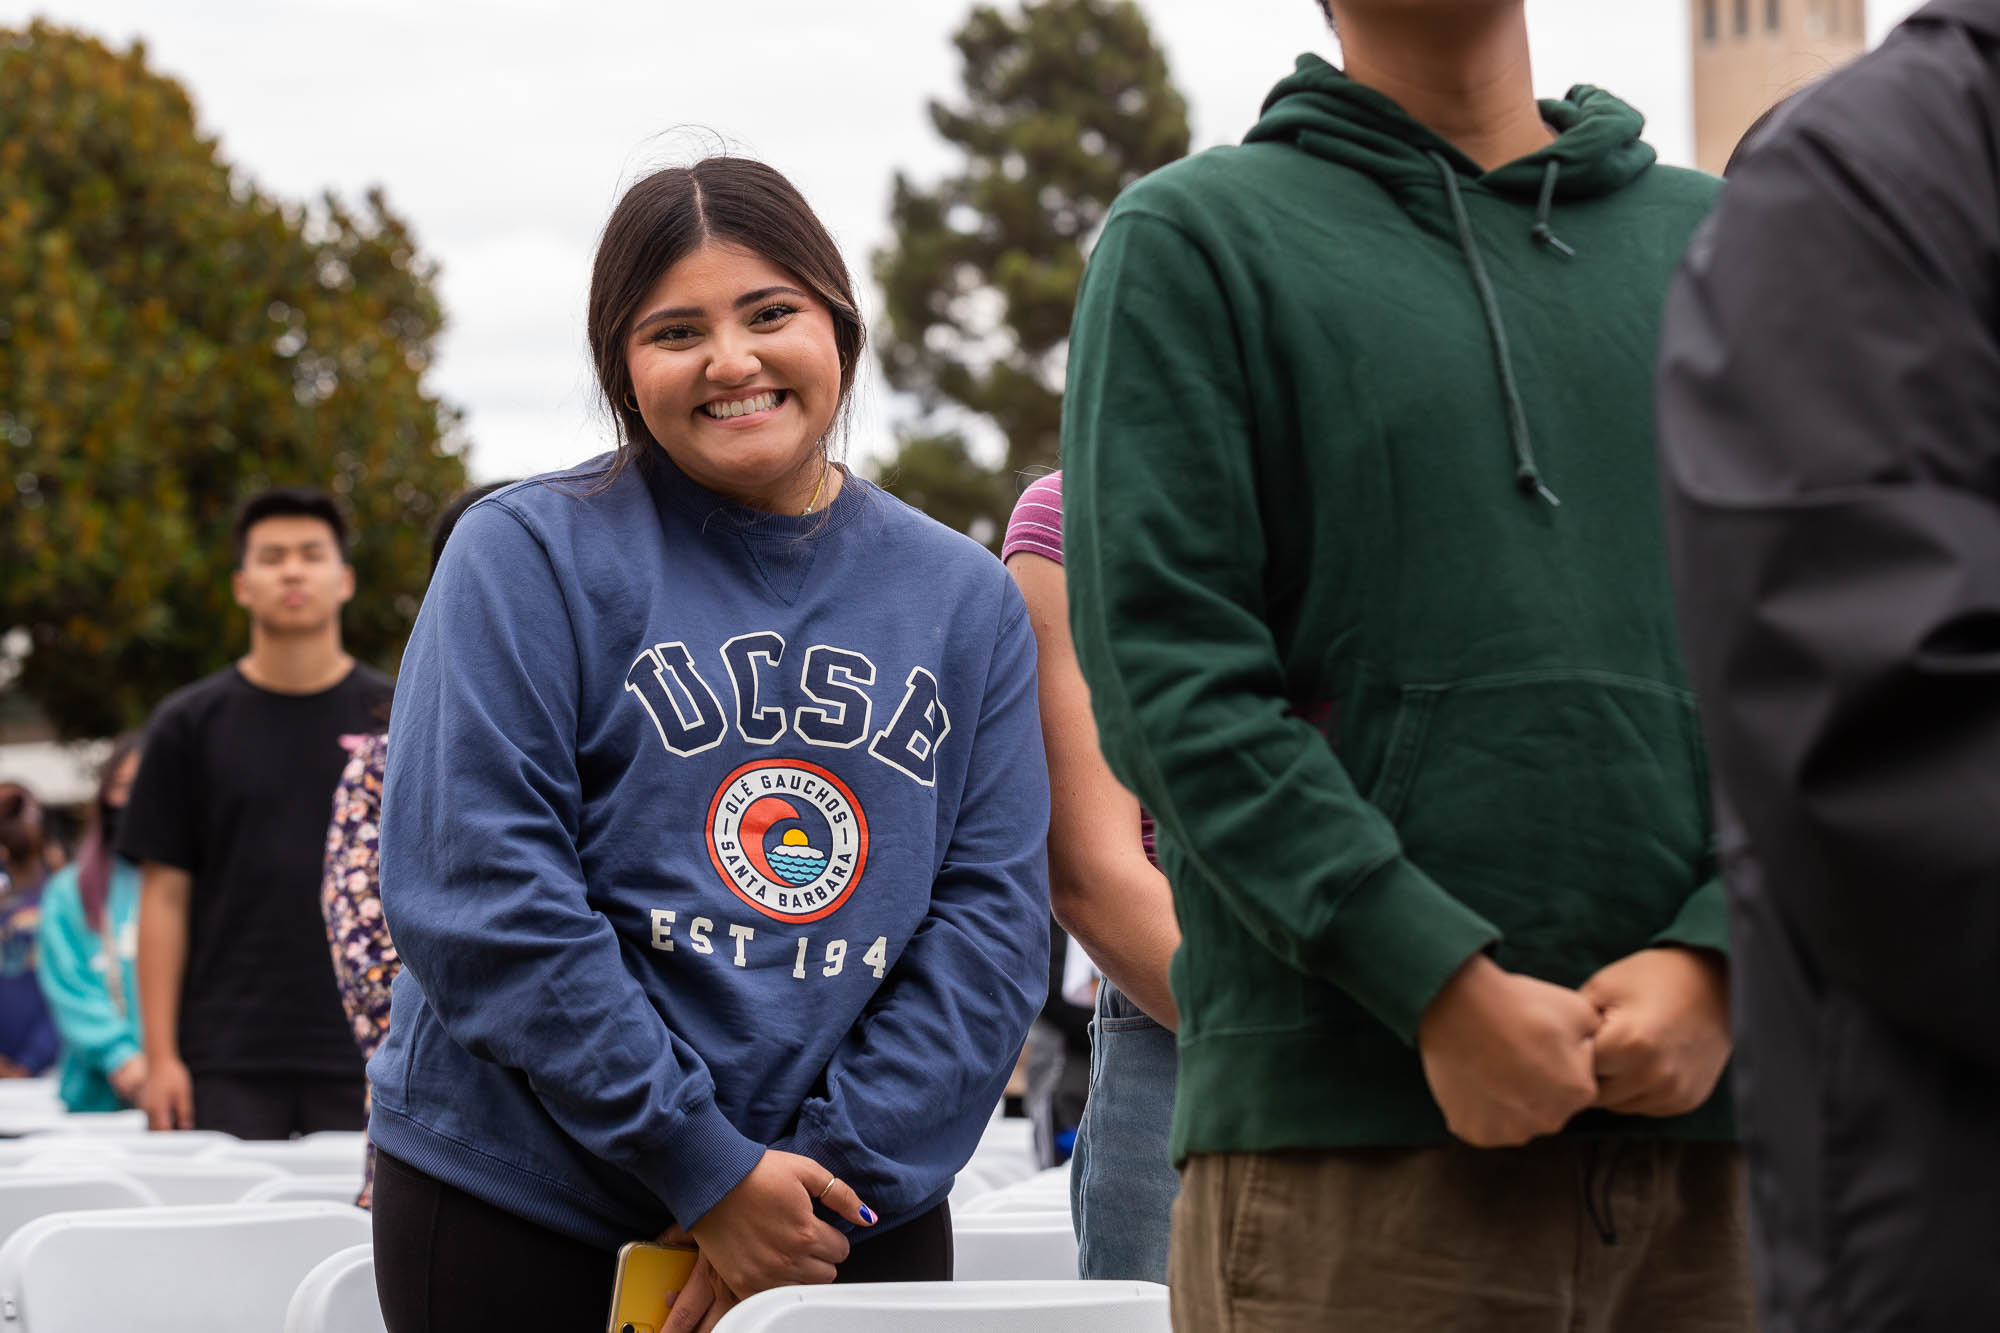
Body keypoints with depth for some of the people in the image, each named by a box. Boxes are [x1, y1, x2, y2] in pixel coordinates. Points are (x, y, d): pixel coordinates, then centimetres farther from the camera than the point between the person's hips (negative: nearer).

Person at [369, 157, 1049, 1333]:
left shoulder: (967, 597, 8)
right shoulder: (530, 555, -4)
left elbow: (993, 916, 2)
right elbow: (476, 894, -12)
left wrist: (834, 1173, -10)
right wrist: (708, 1168, -14)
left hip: (853, 1224, 3)